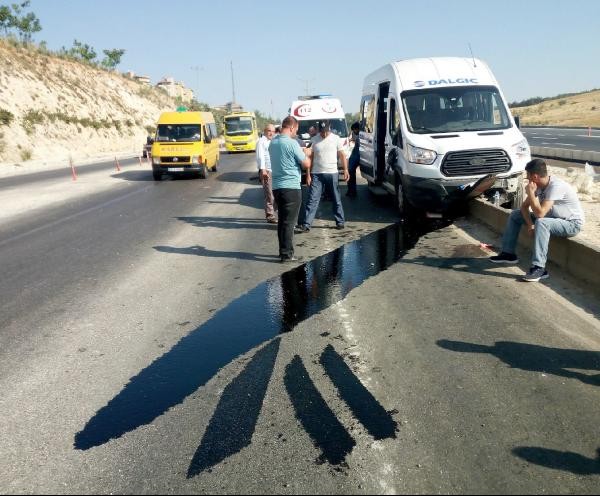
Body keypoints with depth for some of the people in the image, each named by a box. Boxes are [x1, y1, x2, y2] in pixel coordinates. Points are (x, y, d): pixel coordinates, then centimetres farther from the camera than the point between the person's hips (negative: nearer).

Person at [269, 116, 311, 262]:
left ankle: (283, 250, 22)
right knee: (289, 222, -3)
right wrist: (305, 154, 10)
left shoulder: (273, 142, 9)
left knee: (282, 220, 15)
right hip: (291, 187, -8)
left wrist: (300, 153, 17)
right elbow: (306, 164, -11)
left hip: (277, 187, 8)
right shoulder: (292, 143, -14)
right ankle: (287, 254, 0)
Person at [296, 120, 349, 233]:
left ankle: (340, 221, 22)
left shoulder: (336, 139, 1)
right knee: (312, 200, -3)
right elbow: (310, 158, 2)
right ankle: (306, 225, -4)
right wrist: (308, 175, -3)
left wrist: (345, 170, -5)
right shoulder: (314, 140, 2)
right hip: (316, 174, 0)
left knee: (336, 200, 9)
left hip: (332, 173, 0)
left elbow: (342, 155, 4)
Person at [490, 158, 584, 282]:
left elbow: (540, 213, -37)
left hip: (572, 224, -9)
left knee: (541, 223, -40)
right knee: (515, 214, 5)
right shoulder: (539, 185, -5)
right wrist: (530, 224, -14)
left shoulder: (556, 186, -30)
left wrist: (530, 192, -29)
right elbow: (524, 206, 1)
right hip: (551, 218, 9)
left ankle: (539, 268, -38)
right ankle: (508, 253, 9)